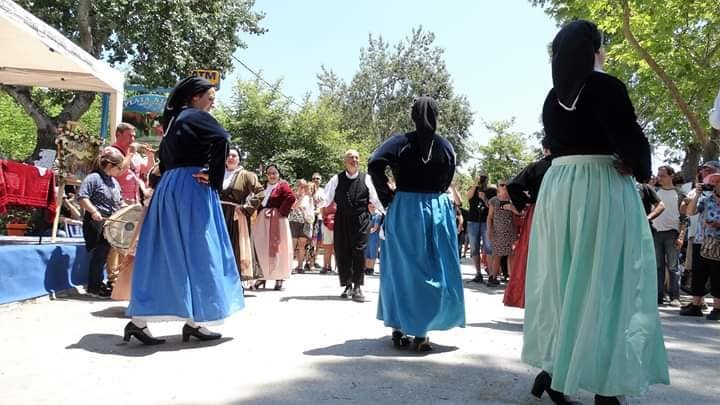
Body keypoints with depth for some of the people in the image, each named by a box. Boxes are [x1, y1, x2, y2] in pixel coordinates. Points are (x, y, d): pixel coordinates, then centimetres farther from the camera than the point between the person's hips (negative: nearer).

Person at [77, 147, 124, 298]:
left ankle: (98, 283, 24)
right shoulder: (93, 178, -10)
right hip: (97, 223, -8)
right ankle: (94, 286, 5)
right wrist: (93, 211, -29)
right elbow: (81, 197, -20)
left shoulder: (114, 182, 16)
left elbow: (119, 202, 24)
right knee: (99, 254, -5)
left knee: (106, 254, 12)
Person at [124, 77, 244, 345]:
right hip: (192, 187, -8)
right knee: (196, 249, -3)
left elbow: (164, 155, 24)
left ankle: (138, 318, 4)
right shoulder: (197, 117, -5)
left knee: (164, 251, 7)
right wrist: (214, 177, -16)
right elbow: (221, 139, -23)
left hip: (168, 187, 8)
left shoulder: (174, 119, 21)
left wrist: (171, 177, 16)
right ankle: (194, 321, 1)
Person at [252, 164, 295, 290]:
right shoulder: (264, 186, 17)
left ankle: (279, 278, 6)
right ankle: (264, 276, 12)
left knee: (277, 248, -2)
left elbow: (291, 197, -17)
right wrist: (259, 214, 0)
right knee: (262, 249, 4)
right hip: (262, 220, 6)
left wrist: (281, 211, -17)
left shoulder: (282, 185, -1)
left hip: (277, 220, -5)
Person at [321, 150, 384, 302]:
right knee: (342, 252, 5)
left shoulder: (366, 179, 4)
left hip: (361, 220, -1)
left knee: (359, 251, -6)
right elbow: (326, 198, 2)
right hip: (342, 219, 2)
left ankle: (357, 287, 1)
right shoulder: (337, 179, 5)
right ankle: (347, 285, 20)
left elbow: (375, 198, 1)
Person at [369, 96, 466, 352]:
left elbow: (375, 164, -17)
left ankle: (399, 329, 13)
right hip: (437, 210, 1)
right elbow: (447, 181, 8)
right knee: (433, 272, 6)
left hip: (404, 209, 0)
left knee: (401, 268, 9)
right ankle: (420, 332, 3)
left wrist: (387, 196, -6)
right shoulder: (446, 146, 3)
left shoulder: (402, 142, -3)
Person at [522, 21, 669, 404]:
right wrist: (640, 169, 3)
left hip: (556, 188, 6)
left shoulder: (552, 97, 11)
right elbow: (630, 139, -14)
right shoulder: (606, 86, -9)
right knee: (604, 281, 0)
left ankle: (553, 369, 17)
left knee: (562, 278, 13)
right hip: (602, 188, -6)